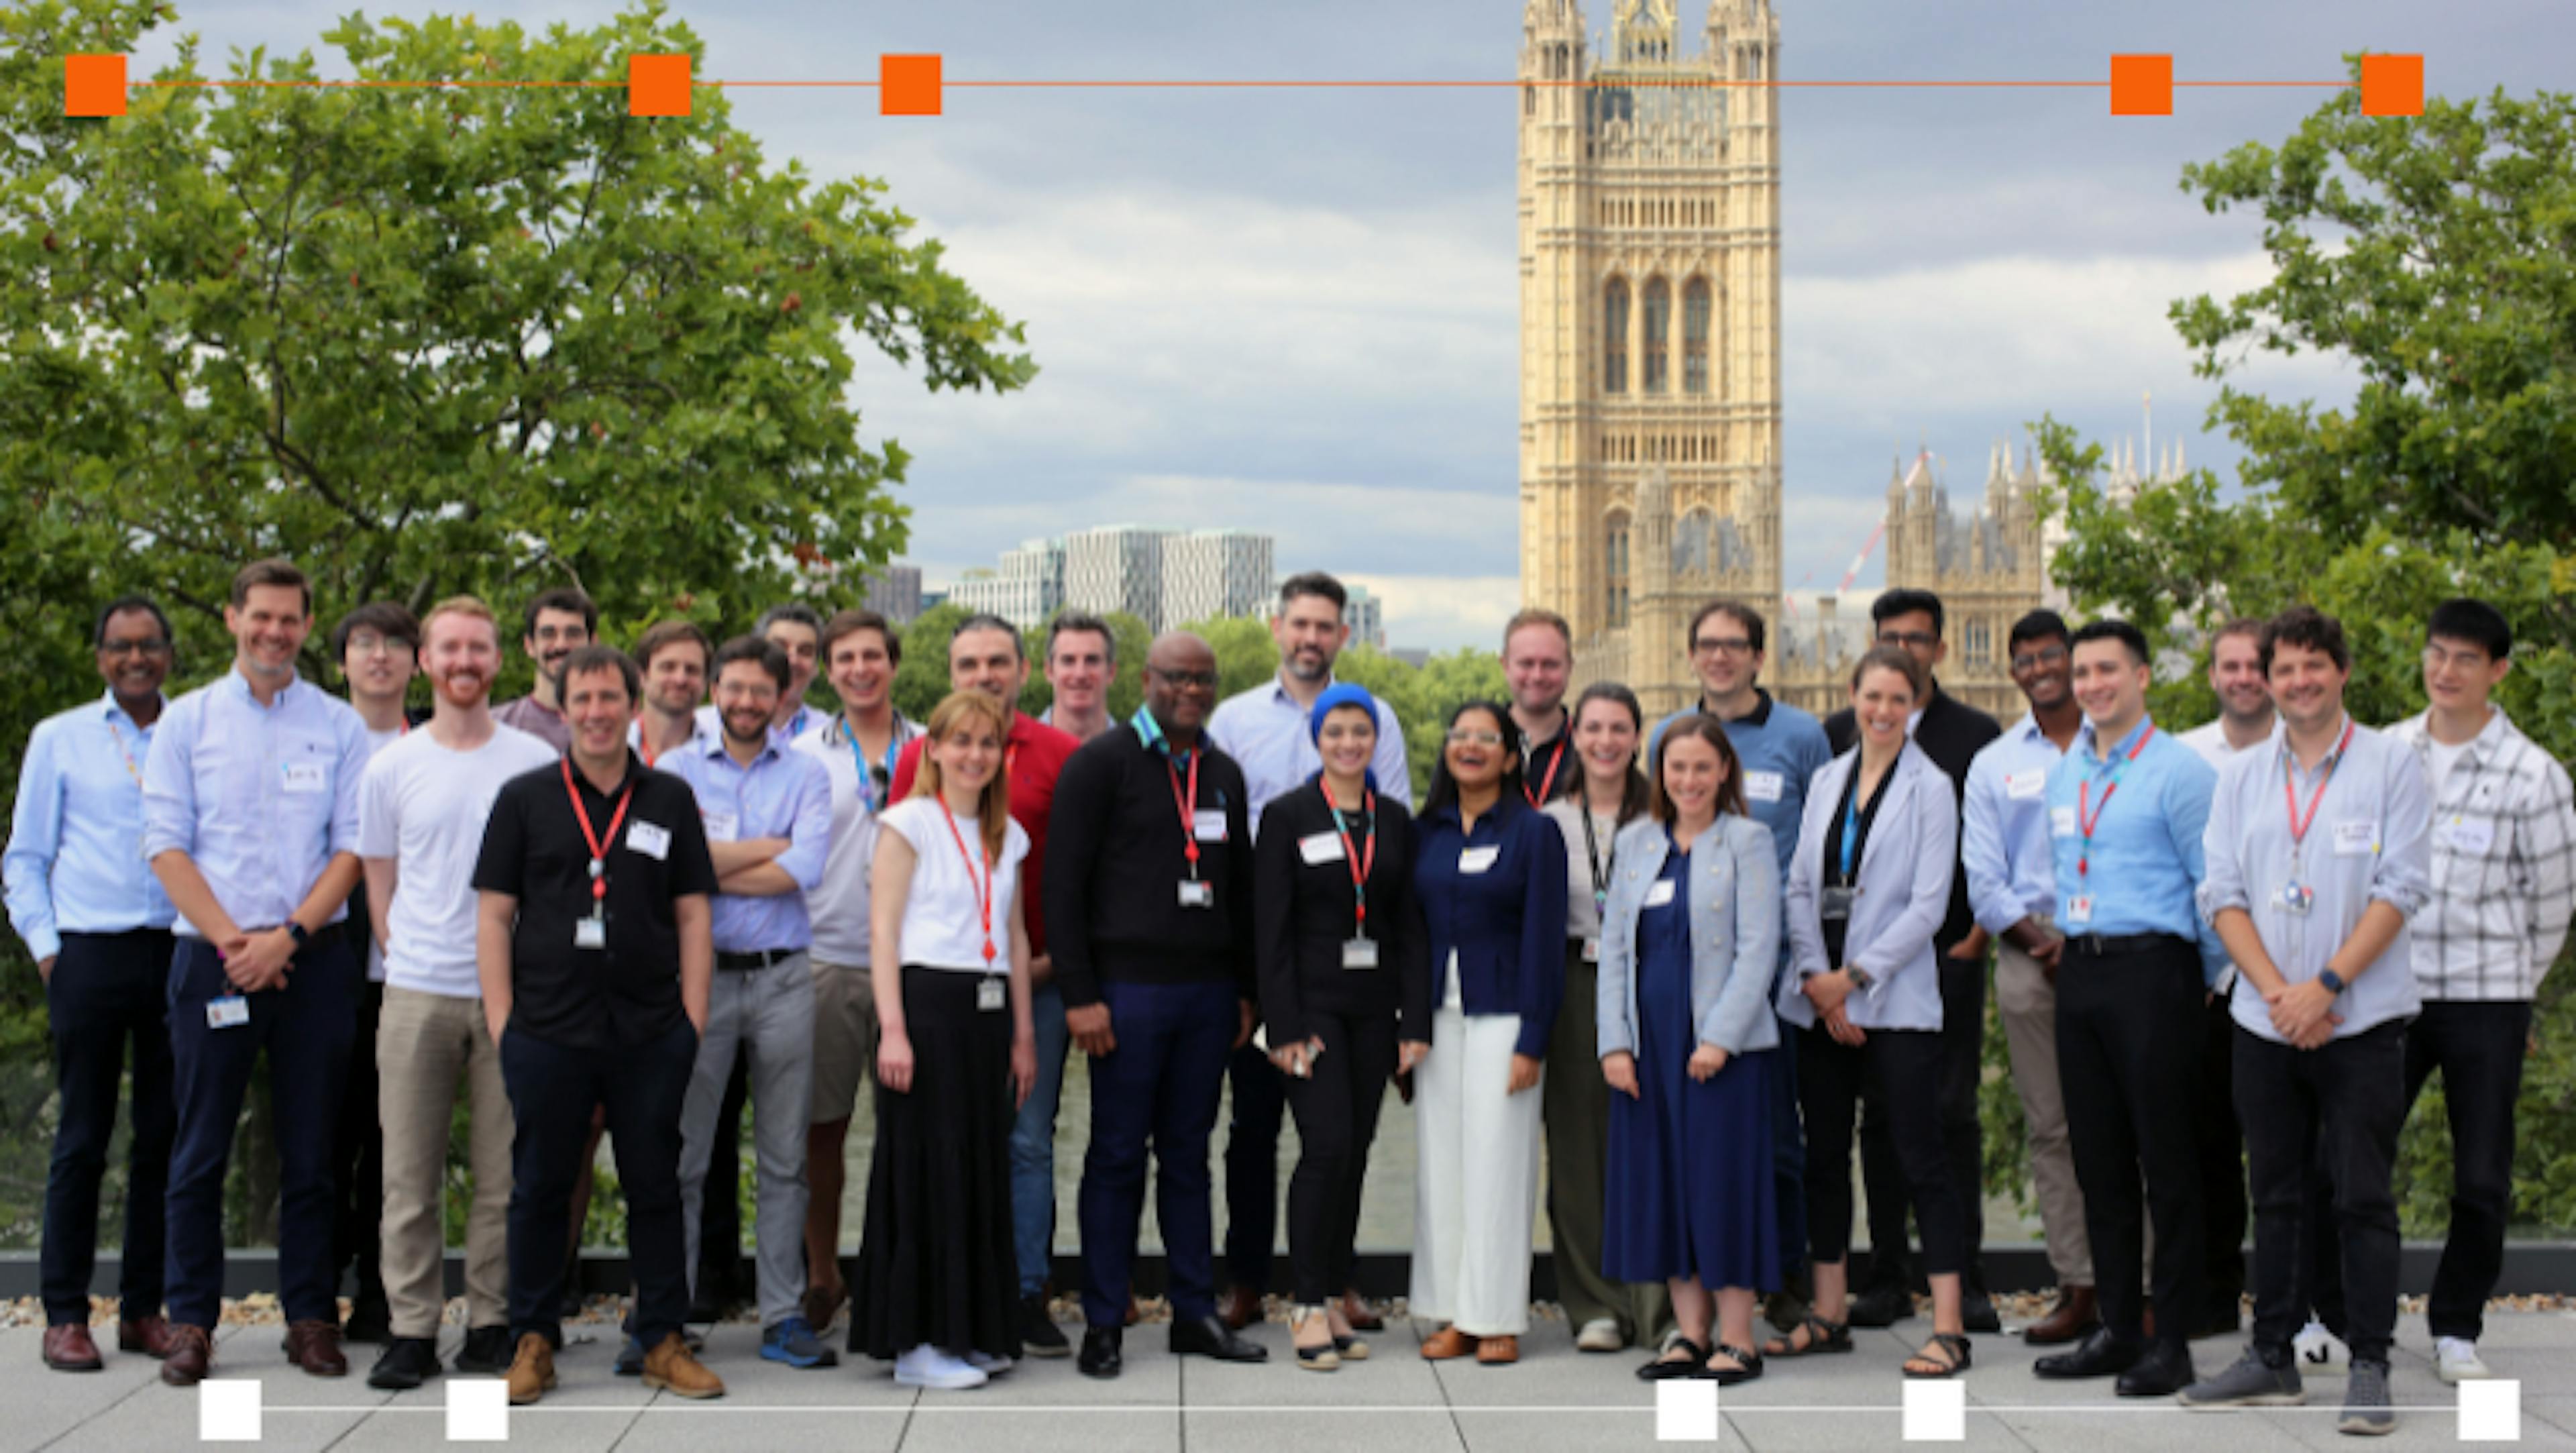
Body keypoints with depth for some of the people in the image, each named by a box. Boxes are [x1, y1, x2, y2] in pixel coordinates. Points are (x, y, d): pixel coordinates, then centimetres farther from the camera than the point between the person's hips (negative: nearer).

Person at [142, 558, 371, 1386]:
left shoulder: (338, 727, 7)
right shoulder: (188, 721, 6)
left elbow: (353, 848, 2)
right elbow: (166, 847, 0)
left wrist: (288, 936, -10)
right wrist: (232, 942, -10)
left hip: (314, 958, 1)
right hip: (213, 956, 0)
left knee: (310, 1147, 4)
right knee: (200, 1148, 2)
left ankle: (311, 1317, 11)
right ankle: (191, 1320, 9)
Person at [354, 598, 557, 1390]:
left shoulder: (537, 763, 4)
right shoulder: (391, 769, 6)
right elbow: (379, 885, 12)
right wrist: (408, 960, 7)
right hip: (416, 993, 1)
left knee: (504, 1176, 3)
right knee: (409, 1175, 2)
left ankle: (492, 1324, 13)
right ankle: (412, 1331, 9)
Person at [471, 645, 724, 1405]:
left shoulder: (671, 800, 9)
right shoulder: (525, 798, 5)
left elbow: (693, 915, 10)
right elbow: (493, 915, 4)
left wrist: (692, 1021, 2)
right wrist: (501, 1025, -4)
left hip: (652, 1035, 1)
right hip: (546, 1034, -1)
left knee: (656, 1186, 6)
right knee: (539, 1190, 5)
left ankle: (664, 1341, 15)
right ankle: (533, 1342, 16)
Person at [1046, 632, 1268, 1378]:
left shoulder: (1224, 775, 15)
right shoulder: (1100, 764, -3)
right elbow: (1063, 887, -7)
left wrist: (1245, 989, 14)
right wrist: (1079, 995, -12)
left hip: (1208, 991, 5)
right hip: (1129, 987, -5)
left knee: (1189, 1153, 10)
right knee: (1118, 1155, -1)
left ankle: (1196, 1314, 15)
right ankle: (1104, 1324, 5)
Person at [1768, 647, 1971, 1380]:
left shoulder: (1929, 788, -3)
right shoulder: (1826, 781, 12)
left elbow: (1927, 906, -8)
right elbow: (1801, 886, 8)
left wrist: (1854, 977, -11)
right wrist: (1816, 978, -5)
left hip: (1895, 1000, -5)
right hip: (1819, 999, 6)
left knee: (1922, 1158, -5)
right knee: (1824, 1154, 10)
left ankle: (1948, 1328, -4)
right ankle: (1829, 1314, 20)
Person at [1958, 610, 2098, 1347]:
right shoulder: (1995, 763, 16)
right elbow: (1983, 879, 10)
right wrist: (2041, 940, -6)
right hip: (2029, 954, 2)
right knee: (2050, 1126, 1)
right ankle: (2079, 1287, 5)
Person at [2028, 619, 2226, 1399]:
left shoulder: (2178, 770, -6)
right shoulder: (2062, 775, 15)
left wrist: (2205, 981, -2)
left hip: (2151, 970, -7)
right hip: (2079, 975, 7)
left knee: (2167, 1158, -3)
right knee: (2098, 1159, 9)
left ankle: (2172, 1340, 2)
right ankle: (2117, 1328, 17)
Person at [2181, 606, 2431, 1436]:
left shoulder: (2390, 766, -1)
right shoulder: (2241, 778, 10)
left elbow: (2402, 888, -8)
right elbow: (2223, 895, 5)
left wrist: (2325, 985, -15)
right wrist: (2278, 993, -9)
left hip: (2362, 1021, -4)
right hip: (2264, 1021, 4)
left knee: (2363, 1197, -2)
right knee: (2275, 1195, 10)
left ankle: (2370, 1368, 4)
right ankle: (2272, 1359, 18)